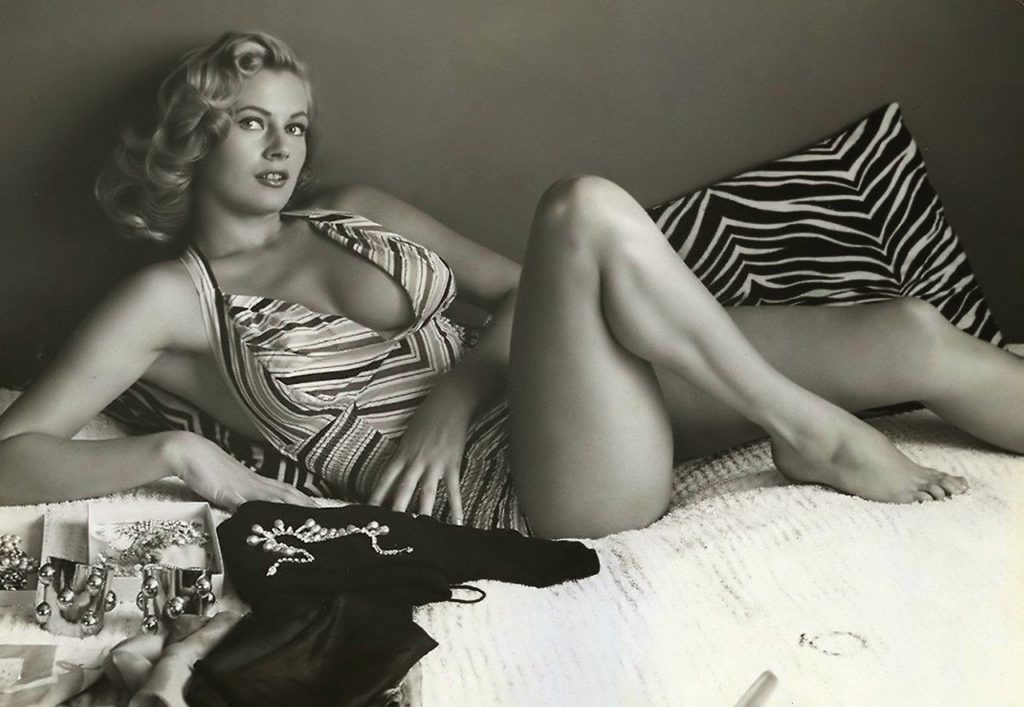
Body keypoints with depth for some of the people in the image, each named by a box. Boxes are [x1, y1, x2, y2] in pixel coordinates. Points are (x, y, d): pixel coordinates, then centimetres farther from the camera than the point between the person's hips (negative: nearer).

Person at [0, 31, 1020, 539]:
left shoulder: (355, 212, 18)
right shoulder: (170, 300, 4)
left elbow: (514, 291, 17)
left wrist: (460, 384, -3)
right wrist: (173, 452, -16)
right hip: (504, 492, -6)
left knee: (913, 336, -8)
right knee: (584, 207, -29)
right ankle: (809, 432, -13)